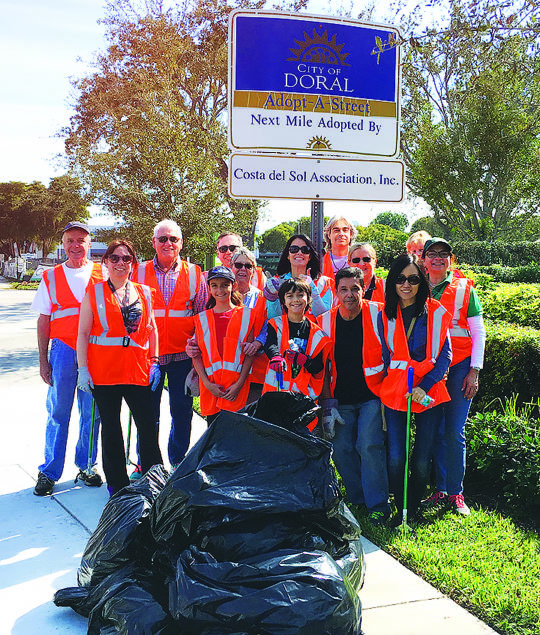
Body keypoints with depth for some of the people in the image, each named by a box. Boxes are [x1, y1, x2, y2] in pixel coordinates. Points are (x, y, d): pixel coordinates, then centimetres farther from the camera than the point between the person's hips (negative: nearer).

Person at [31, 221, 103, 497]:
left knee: (92, 412, 6)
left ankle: (85, 466, 21)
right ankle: (49, 472, 12)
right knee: (58, 412, 3)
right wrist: (43, 360, 3)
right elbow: (44, 321, 8)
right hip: (63, 349, 0)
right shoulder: (51, 277, 8)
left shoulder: (102, 274, 5)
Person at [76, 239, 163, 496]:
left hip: (138, 369, 1)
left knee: (148, 426, -1)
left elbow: (151, 329, 14)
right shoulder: (94, 292, 4)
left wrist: (154, 362, 5)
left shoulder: (143, 292, 10)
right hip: (104, 371, -1)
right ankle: (117, 483, 19)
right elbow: (83, 333, 2)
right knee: (110, 427, 7)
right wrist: (83, 369, -6)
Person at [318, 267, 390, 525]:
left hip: (372, 396, -3)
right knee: (341, 450, 3)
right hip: (341, 400, 3)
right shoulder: (325, 321, 1)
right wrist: (328, 404, 1)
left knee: (369, 445, -13)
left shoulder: (377, 314, -6)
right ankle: (357, 501, 21)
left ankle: (378, 505, 0)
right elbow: (322, 368, 6)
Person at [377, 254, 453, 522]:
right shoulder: (384, 316, 8)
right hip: (394, 393, 2)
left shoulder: (436, 313, 0)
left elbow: (445, 355, -2)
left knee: (422, 462, 0)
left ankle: (413, 511, 24)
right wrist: (381, 393, 6)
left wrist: (425, 387, -13)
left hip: (429, 395, -1)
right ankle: (402, 512, 18)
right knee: (395, 460, -3)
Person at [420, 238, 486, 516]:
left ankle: (455, 494, 4)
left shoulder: (464, 288, 4)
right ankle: (440, 490, 13)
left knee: (454, 432, -5)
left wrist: (474, 371, -4)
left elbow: (478, 332, 4)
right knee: (435, 431, 3)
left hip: (459, 366, -2)